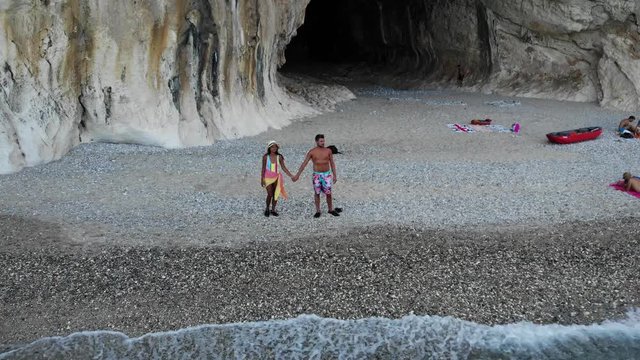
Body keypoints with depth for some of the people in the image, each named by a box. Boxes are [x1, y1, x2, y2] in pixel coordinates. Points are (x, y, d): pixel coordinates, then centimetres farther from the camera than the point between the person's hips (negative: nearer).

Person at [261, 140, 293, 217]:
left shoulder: (279, 157, -2)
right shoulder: (265, 157, -7)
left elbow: (284, 168, -2)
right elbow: (263, 168, -3)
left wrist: (291, 176, -10)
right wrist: (262, 179, -6)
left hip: (276, 178, 3)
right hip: (268, 178, -2)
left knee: (276, 194, 4)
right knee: (270, 194, -9)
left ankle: (273, 210, 18)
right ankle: (267, 209, 13)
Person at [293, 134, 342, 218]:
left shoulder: (328, 151, -2)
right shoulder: (311, 152, -6)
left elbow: (332, 164, 4)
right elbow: (304, 164, -6)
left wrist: (335, 175, 1)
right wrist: (297, 175, -9)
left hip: (327, 175, 1)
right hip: (316, 175, -1)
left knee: (329, 193, 2)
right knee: (317, 193, 6)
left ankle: (330, 210, 19)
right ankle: (318, 211, 16)